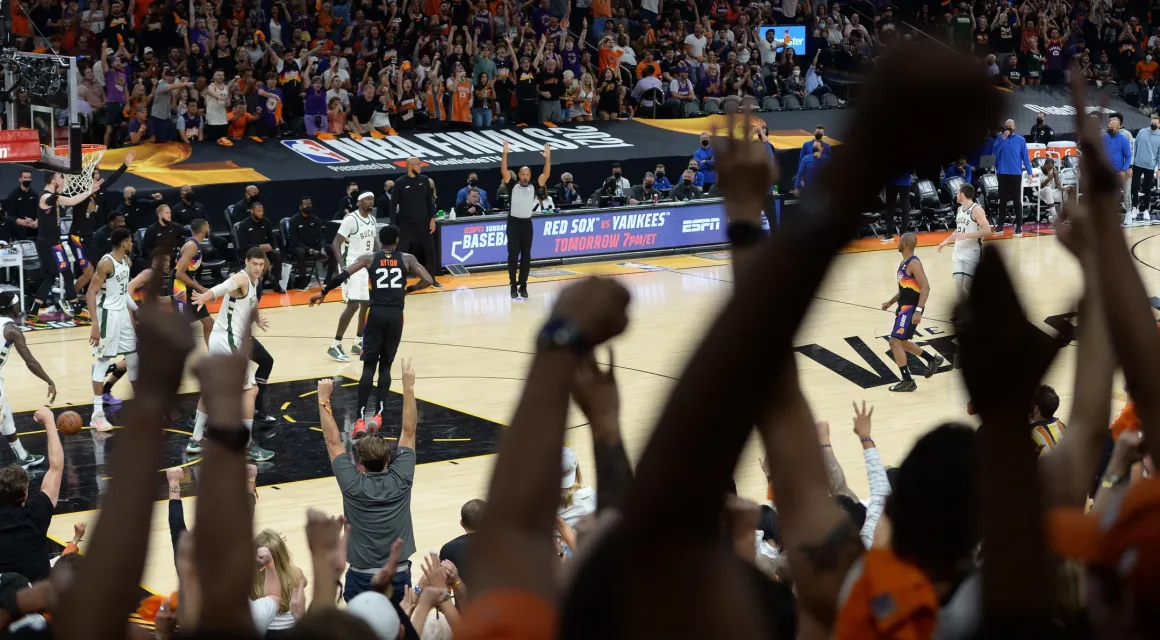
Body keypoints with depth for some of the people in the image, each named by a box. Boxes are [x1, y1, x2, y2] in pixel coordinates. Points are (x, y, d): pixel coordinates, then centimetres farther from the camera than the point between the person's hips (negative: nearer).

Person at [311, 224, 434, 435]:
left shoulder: (369, 258, 7)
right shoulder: (407, 259, 9)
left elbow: (344, 275, -5)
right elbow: (428, 281, 1)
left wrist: (323, 292, 5)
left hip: (376, 313, -1)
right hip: (395, 315, 1)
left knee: (369, 366, 2)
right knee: (385, 366, 14)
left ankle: (360, 419, -8)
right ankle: (378, 415, 4)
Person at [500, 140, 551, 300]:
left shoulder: (534, 187, 4)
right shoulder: (513, 185, -1)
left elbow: (546, 174, -4)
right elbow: (504, 171, -13)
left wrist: (548, 158, -16)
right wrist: (505, 153, -23)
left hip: (527, 223, 2)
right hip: (514, 223, -2)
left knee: (526, 256, 5)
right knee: (513, 256, 0)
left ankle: (523, 285, 13)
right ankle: (513, 285, 8)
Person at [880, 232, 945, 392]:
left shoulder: (914, 263, -17)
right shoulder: (904, 263, 13)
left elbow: (925, 288, -24)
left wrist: (918, 311, -30)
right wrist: (890, 302, 18)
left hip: (911, 308, -10)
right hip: (904, 307, 10)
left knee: (895, 342, -13)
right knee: (901, 342, 22)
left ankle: (908, 381, -7)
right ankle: (933, 360, 34)